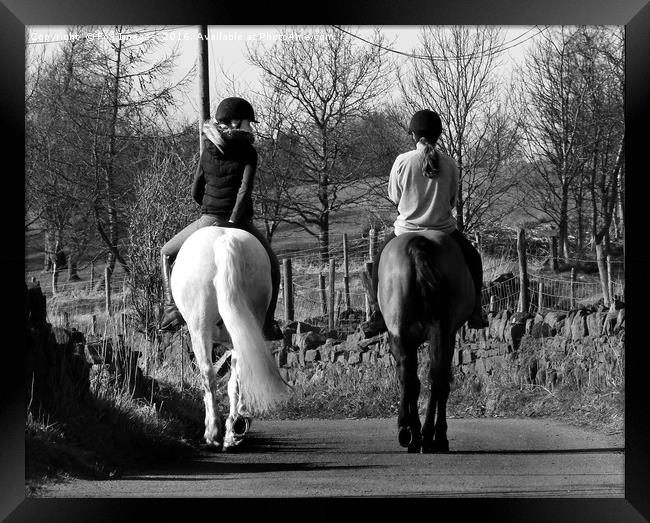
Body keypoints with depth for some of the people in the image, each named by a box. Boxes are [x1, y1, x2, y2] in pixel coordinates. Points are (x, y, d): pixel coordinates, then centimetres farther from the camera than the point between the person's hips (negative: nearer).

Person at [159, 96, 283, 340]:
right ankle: (267, 323, 21)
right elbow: (245, 189, -17)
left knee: (167, 253, 25)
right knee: (271, 263, 25)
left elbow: (196, 191, 7)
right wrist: (233, 220, -16)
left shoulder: (209, 151, 4)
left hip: (208, 221, 1)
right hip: (241, 223, -1)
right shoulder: (249, 152, -3)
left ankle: (172, 308, 8)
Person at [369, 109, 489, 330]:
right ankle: (474, 312, 23)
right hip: (443, 228, 0)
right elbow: (451, 201, 2)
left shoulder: (402, 161, -13)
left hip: (407, 229, 0)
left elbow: (394, 196, -1)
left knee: (381, 258, 29)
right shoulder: (450, 164, -9)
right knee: (472, 259, 27)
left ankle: (378, 312, 27)